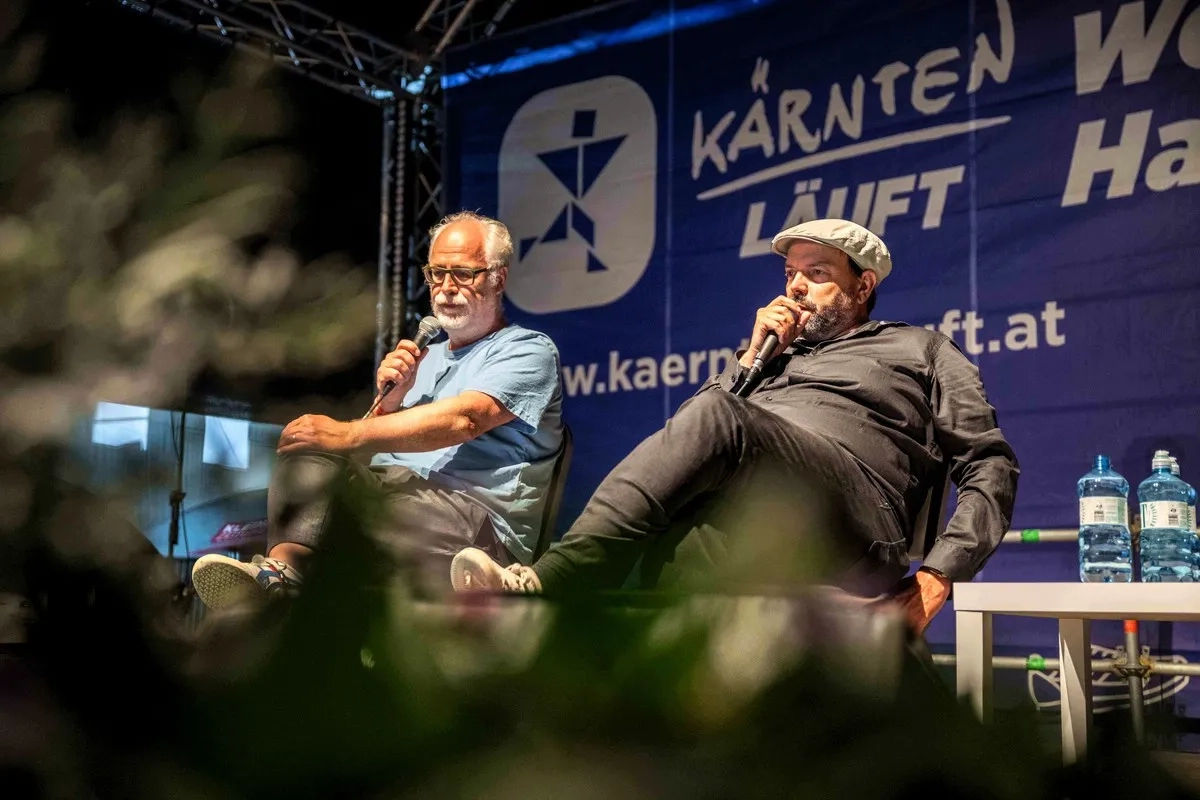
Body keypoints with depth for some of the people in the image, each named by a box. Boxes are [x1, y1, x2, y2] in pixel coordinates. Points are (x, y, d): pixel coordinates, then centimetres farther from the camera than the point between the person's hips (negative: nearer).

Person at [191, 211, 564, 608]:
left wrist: (348, 435, -22)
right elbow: (379, 438, 23)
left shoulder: (528, 350, 5)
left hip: (477, 515, -6)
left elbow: (463, 420, -15)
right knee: (309, 447, -17)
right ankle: (283, 564, -41)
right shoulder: (427, 356, 29)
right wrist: (391, 397, 2)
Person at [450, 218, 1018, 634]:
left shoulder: (920, 350, 28)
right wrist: (752, 359, 17)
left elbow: (990, 465, 15)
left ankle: (546, 585, -42)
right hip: (747, 527, 4)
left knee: (720, 417, -32)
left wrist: (938, 575, -1)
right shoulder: (776, 357, 38)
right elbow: (689, 446, 24)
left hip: (851, 525, -4)